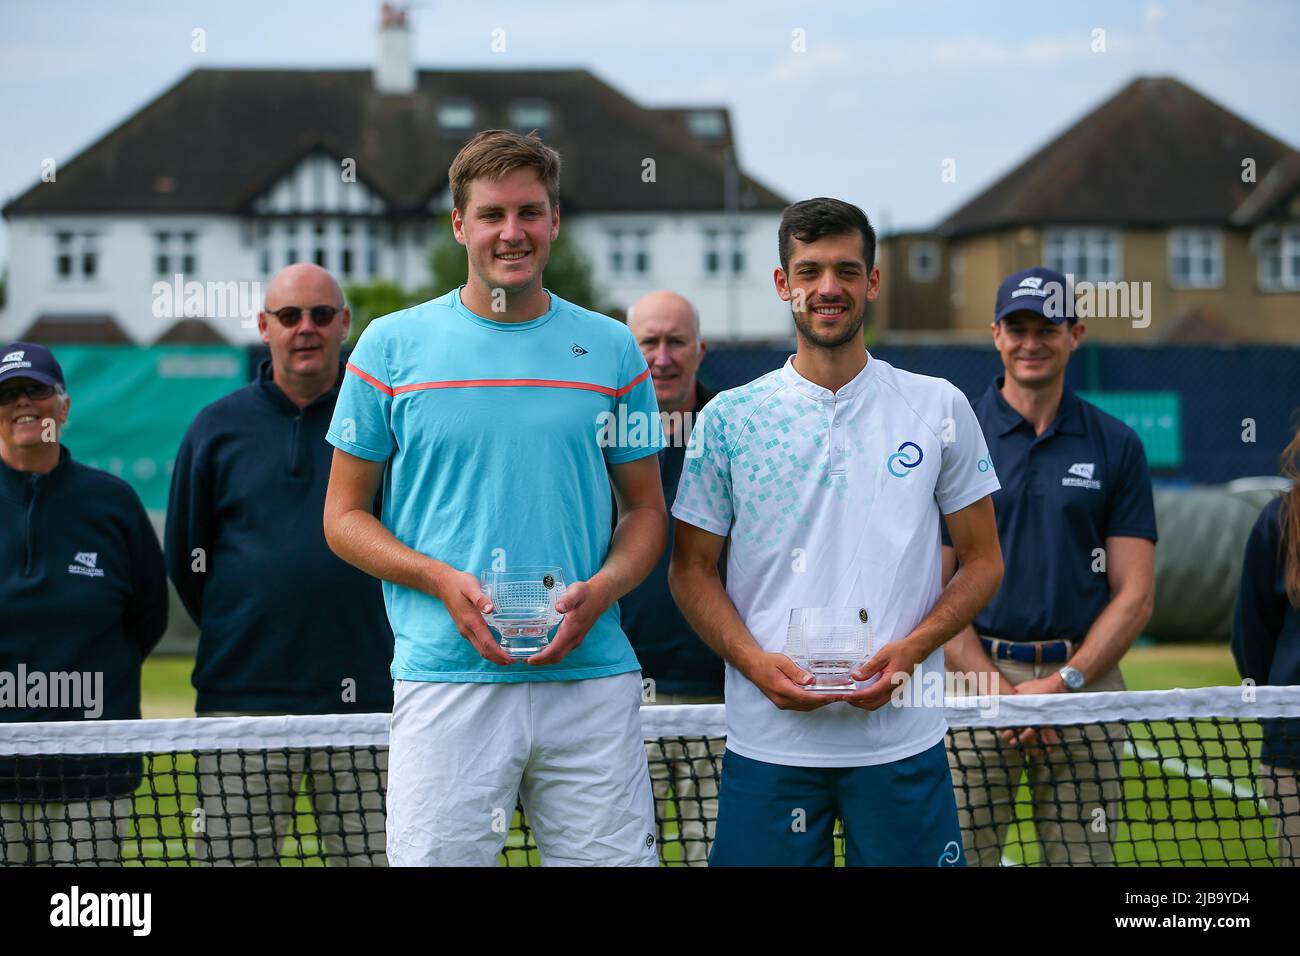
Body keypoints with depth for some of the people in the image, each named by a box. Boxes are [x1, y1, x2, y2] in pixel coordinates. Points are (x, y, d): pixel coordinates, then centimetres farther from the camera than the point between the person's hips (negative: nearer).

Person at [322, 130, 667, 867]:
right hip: (446, 680, -1)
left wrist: (600, 591, -6)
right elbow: (345, 514, 8)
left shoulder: (612, 350, 9)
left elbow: (647, 510, 14)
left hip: (593, 676, 2)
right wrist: (444, 581, -9)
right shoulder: (390, 346, 5)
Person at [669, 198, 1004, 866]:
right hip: (768, 739, 0)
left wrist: (912, 648, -9)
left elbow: (982, 560, 8)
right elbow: (691, 569, 7)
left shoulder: (939, 409, 5)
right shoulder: (729, 418, 4)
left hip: (903, 737, 0)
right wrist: (756, 663, -10)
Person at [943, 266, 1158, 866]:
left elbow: (1135, 595, 4)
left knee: (1084, 857, 3)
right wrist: (997, 689, -11)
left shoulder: (1116, 446, 7)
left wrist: (1063, 682, -9)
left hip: (1085, 678, 1)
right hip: (976, 677, -1)